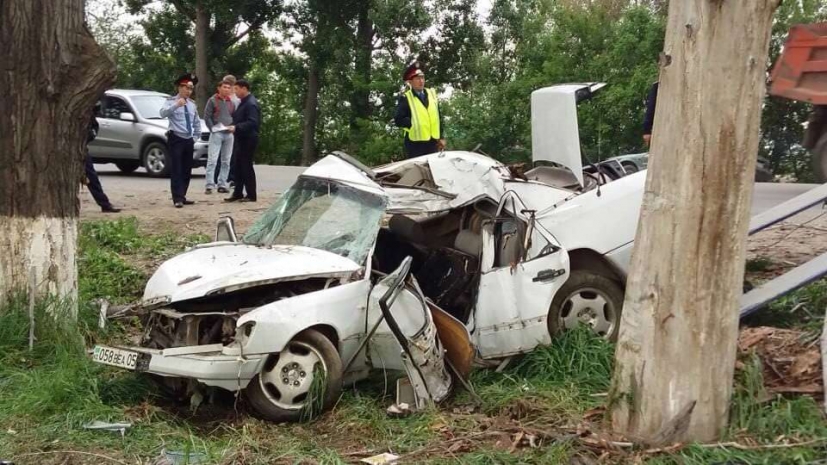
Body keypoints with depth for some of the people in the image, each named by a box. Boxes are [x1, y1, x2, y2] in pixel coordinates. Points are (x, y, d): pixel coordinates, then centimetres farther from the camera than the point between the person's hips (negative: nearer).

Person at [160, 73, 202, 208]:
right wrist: (176, 105, -37)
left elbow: (197, 122, 25)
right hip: (176, 139, -7)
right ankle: (177, 199, -12)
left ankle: (182, 197, 17)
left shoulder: (192, 104, 15)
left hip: (189, 140, 7)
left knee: (187, 170, 9)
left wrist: (196, 136, 15)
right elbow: (163, 113, -26)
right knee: (176, 170, -10)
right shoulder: (171, 101, -5)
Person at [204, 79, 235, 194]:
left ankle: (222, 184, 13)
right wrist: (212, 128, -11)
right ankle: (209, 185, -12)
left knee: (226, 161, 7)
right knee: (212, 160, -10)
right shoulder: (212, 100, 0)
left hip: (229, 134, 5)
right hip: (216, 133, -5)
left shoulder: (231, 102, 14)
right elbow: (207, 116, -3)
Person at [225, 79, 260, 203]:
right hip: (241, 139, 10)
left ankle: (251, 195, 2)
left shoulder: (251, 103, -16)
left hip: (248, 140, -10)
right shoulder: (244, 102, 16)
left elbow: (252, 122, -25)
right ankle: (237, 193, 19)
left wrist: (236, 127, -28)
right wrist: (234, 126, 9)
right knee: (239, 166, 12)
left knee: (247, 167, -4)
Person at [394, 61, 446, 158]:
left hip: (433, 142, 5)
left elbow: (438, 116, 14)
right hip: (415, 143, -5)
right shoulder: (405, 98, -4)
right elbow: (399, 120, -11)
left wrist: (441, 137, 10)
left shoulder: (431, 94, 12)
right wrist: (414, 123, -15)